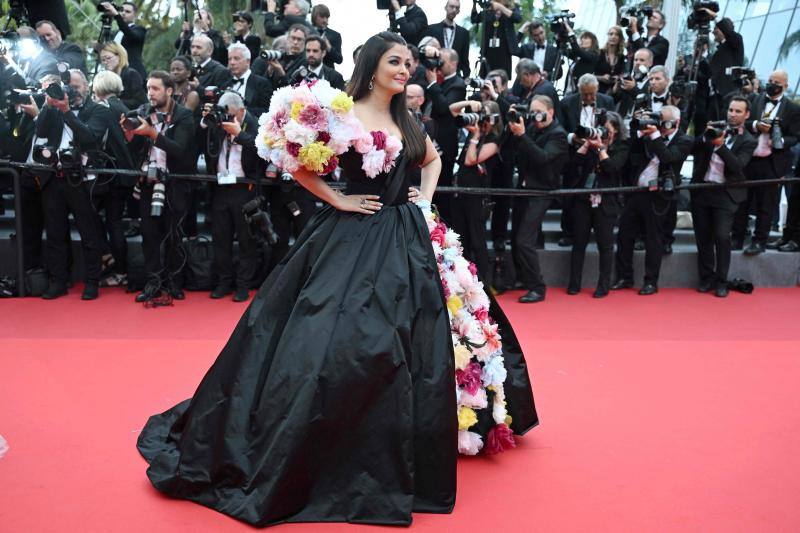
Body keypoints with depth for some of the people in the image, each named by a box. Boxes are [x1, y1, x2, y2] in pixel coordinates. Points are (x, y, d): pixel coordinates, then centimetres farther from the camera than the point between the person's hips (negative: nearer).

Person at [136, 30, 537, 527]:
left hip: (406, 240, 7)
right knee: (336, 343, -11)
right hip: (354, 238, -7)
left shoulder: (407, 122, 12)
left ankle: (405, 455, 30)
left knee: (411, 349, 11)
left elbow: (432, 158, 30)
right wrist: (338, 200, -10)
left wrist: (426, 196, 14)